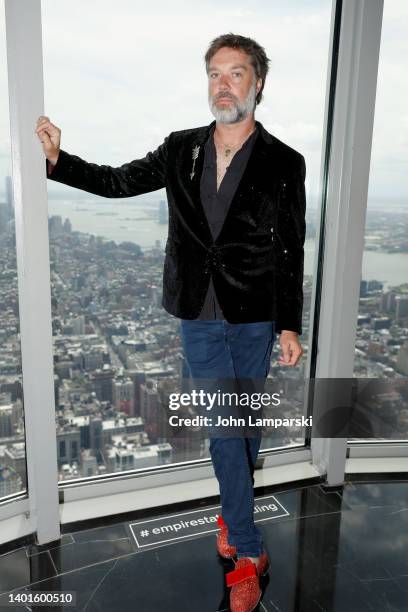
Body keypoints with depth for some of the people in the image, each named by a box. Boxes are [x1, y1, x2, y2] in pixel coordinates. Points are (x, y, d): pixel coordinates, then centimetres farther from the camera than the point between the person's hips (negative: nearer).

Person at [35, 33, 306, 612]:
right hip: (199, 315, 2)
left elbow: (291, 251, -3)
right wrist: (57, 158, -3)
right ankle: (249, 552, 22)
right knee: (221, 424, 5)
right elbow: (118, 181, 10)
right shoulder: (181, 149, 2)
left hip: (255, 317, -1)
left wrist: (290, 326, -4)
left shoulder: (284, 162, -5)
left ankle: (233, 510, 35)